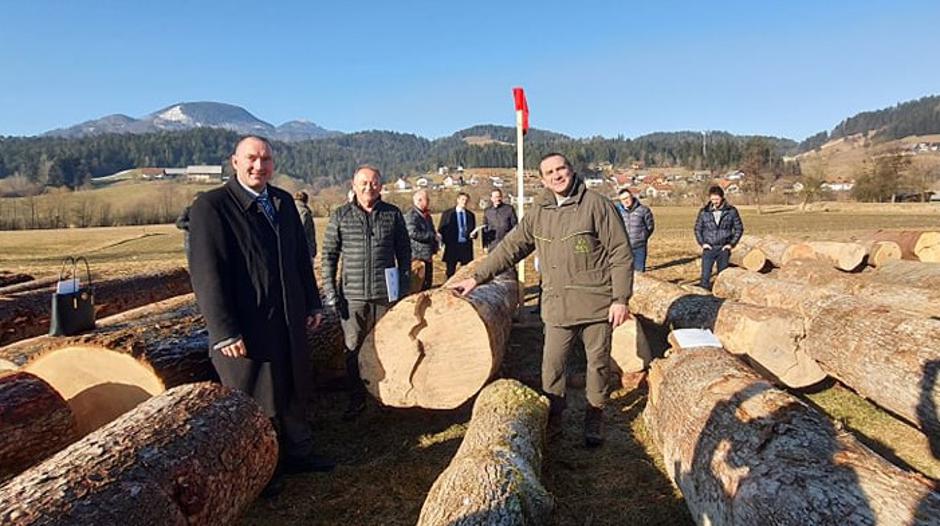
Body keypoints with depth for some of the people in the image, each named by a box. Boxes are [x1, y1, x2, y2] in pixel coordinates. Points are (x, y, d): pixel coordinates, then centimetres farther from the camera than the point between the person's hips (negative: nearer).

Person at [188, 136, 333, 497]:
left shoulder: (284, 202, 9)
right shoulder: (211, 206, -11)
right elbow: (206, 274, -15)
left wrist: (312, 304, 12)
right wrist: (224, 332, -17)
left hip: (290, 322, 6)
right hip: (246, 328, -6)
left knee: (295, 392, 19)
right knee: (254, 402, 10)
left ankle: (297, 453, 38)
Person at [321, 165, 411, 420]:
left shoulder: (393, 214, 4)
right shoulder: (340, 216, 2)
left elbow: (404, 253, 8)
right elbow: (329, 254, 5)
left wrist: (404, 288, 5)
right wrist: (329, 289, -1)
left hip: (386, 294, 0)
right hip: (352, 295, 0)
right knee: (353, 349, 6)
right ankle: (357, 398, 22)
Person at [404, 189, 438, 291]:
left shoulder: (427, 216, 17)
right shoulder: (411, 215, -13)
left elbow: (432, 231, 28)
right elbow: (413, 233, -26)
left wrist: (435, 247, 9)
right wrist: (432, 236, -18)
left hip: (427, 256, 9)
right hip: (417, 256, -9)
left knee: (427, 285, 16)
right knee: (417, 287, -7)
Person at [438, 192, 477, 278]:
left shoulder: (470, 215, 12)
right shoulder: (447, 213, 4)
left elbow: (473, 229, 17)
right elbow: (441, 229, 3)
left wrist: (473, 234, -7)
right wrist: (444, 242, -11)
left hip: (466, 247, 2)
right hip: (452, 246, -2)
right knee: (450, 272, 3)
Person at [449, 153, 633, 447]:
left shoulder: (597, 204, -6)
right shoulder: (539, 214, 8)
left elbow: (621, 254, -7)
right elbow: (511, 247, 10)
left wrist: (621, 298, -11)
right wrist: (477, 277, 5)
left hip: (597, 304, -3)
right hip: (557, 306, 3)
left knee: (598, 364, 11)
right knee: (551, 367, 7)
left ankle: (594, 421, 30)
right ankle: (552, 421, 25)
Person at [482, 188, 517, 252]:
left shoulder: (509, 209, 0)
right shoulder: (487, 211, 7)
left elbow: (515, 226, 1)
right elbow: (485, 229, 11)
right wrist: (485, 245, 7)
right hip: (493, 246, 2)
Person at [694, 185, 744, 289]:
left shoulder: (731, 211, -2)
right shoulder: (704, 212, -1)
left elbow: (739, 228, 6)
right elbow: (698, 229, 9)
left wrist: (731, 244, -2)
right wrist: (702, 243, -1)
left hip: (724, 249, 0)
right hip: (709, 248, 0)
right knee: (705, 276, -5)